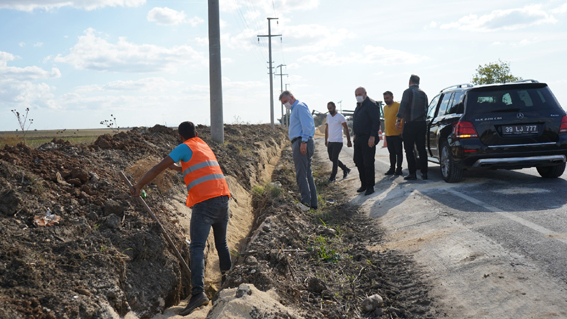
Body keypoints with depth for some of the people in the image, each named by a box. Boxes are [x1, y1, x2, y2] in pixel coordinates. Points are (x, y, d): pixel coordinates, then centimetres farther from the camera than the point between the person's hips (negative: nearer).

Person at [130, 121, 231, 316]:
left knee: (197, 248, -13)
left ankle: (198, 292, -26)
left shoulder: (185, 148, 3)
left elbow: (159, 168, -3)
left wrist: (139, 185, 4)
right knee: (222, 243, 22)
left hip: (204, 201, -7)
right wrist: (177, 168, 52)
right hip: (222, 197, 7)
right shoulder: (205, 146, 25)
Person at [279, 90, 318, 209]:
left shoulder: (300, 106, -6)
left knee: (301, 174, -11)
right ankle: (313, 203, 17)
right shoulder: (294, 109, 24)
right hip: (299, 143, 11)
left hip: (301, 143, -11)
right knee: (307, 174, 12)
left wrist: (303, 142, -24)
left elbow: (307, 125, -18)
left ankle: (306, 202, -11)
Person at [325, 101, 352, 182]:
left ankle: (333, 176, 1)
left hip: (337, 141, -7)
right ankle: (345, 169, 27)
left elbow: (346, 129, -6)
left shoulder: (340, 116, -9)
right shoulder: (328, 116, 11)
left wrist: (348, 141, -7)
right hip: (330, 141, 7)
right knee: (331, 158, 11)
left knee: (334, 158, -8)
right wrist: (326, 140, 18)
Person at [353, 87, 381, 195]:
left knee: (368, 163, -5)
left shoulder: (371, 105, -11)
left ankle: (370, 186, 3)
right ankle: (364, 184, 22)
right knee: (358, 162, 11)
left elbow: (376, 122, -18)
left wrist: (372, 136, -24)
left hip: (368, 139, -9)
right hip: (359, 138, 9)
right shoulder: (358, 105, 17)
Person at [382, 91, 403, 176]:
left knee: (398, 152, 0)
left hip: (397, 134, -7)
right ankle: (392, 169, 19)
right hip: (388, 134, 7)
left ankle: (399, 169, 4)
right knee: (392, 152, 13)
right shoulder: (385, 108, 14)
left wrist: (401, 131, -16)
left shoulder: (398, 105, -8)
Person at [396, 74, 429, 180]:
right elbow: (426, 109, 19)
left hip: (410, 124, -6)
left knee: (409, 150, -2)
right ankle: (424, 172, 8)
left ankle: (412, 173, -5)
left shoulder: (408, 91, -6)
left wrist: (398, 119, -9)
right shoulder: (423, 93, 15)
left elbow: (403, 107, -13)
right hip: (422, 124, 6)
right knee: (421, 149, 9)